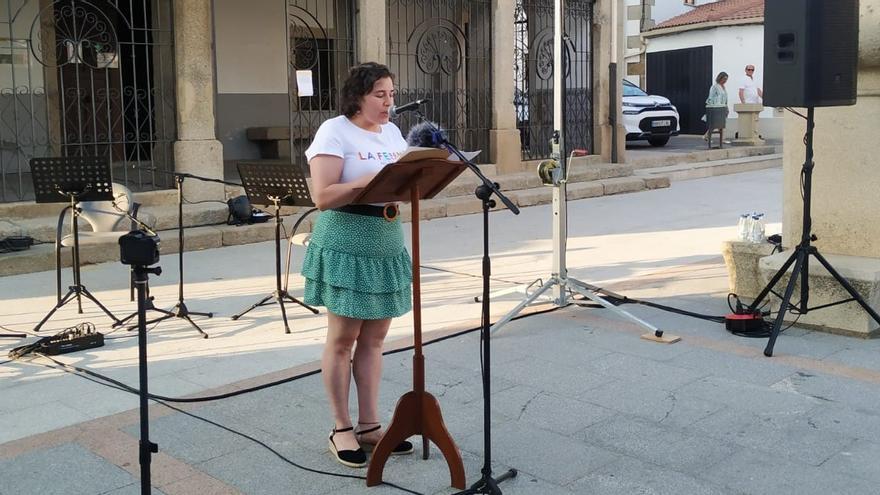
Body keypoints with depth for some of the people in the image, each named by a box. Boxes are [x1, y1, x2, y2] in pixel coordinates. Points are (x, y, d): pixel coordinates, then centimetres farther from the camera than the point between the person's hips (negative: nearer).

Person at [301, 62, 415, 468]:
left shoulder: (392, 132, 13)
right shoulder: (334, 131, -8)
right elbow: (322, 197, -17)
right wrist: (373, 180, -25)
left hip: (387, 246, 7)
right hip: (345, 246, -7)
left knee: (374, 338, 10)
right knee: (343, 339, 2)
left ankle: (369, 425, 19)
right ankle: (341, 429, 14)